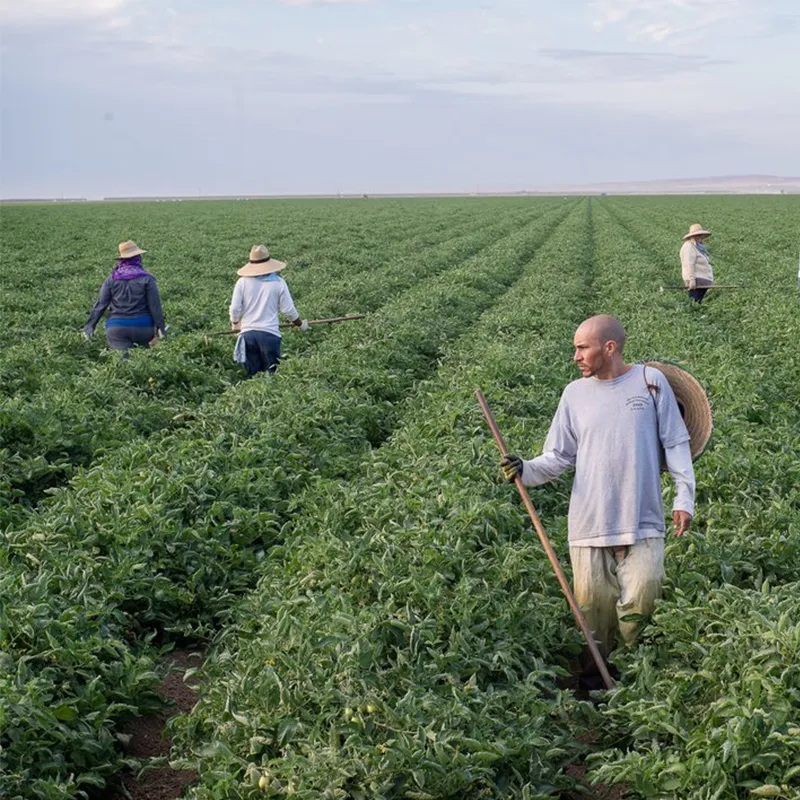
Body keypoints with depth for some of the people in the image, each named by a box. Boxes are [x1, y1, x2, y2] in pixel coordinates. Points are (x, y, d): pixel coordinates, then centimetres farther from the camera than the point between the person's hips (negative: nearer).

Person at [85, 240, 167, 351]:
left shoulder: (111, 279, 6)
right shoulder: (146, 279, 1)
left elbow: (100, 304, 3)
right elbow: (155, 306, -3)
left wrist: (89, 326, 7)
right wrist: (161, 328, 1)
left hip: (116, 329, 1)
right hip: (142, 328, -1)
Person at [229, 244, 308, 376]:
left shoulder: (243, 282, 0)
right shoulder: (278, 282, -2)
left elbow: (235, 308, 0)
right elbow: (288, 310, 1)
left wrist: (235, 324, 22)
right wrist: (300, 324, 19)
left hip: (248, 332, 1)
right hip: (270, 334, -1)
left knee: (253, 374, 9)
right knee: (271, 374, 5)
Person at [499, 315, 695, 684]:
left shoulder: (650, 381, 0)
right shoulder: (575, 394, 4)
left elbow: (676, 445, 4)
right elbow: (559, 457, 5)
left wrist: (684, 497, -2)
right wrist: (526, 470, -13)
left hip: (643, 521, -2)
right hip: (590, 522, 2)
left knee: (639, 603, -5)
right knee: (593, 604, 7)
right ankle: (593, 674, 26)